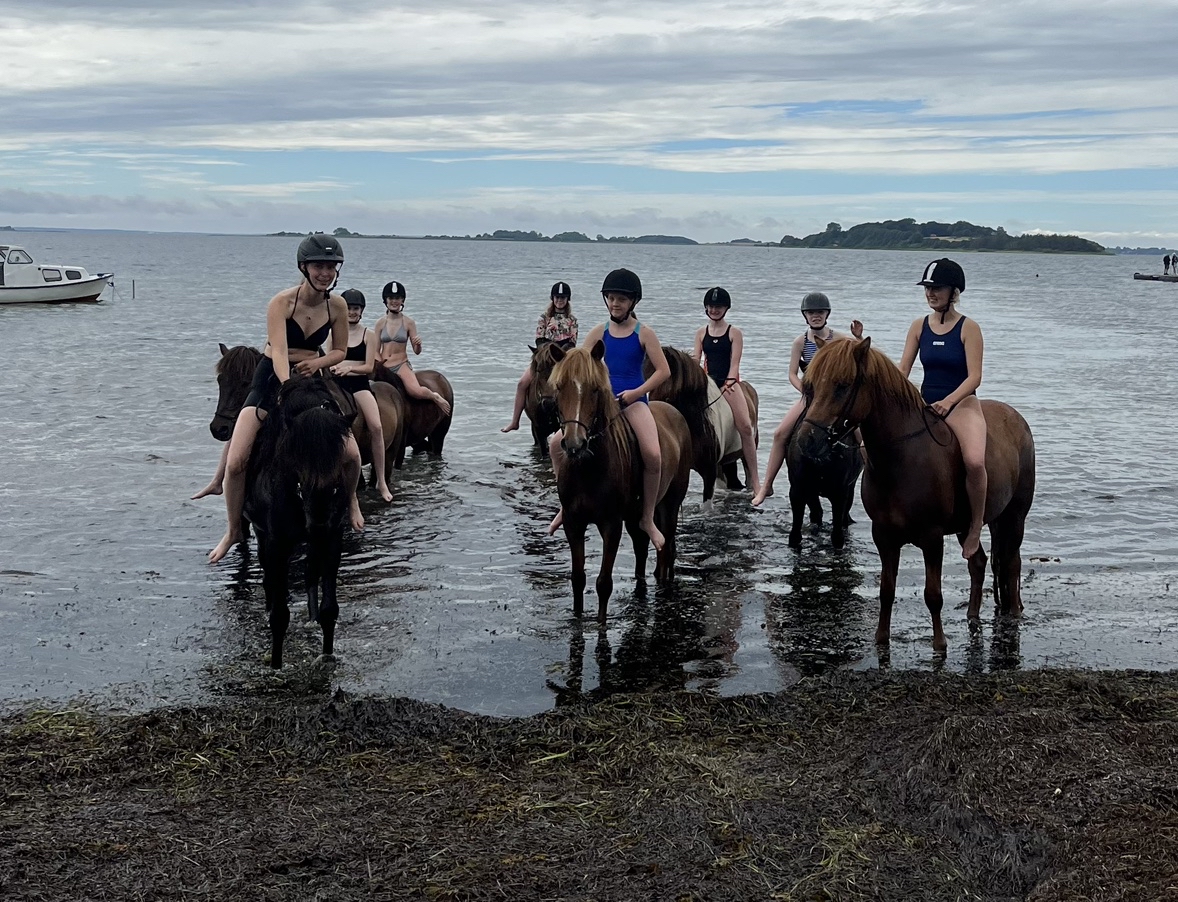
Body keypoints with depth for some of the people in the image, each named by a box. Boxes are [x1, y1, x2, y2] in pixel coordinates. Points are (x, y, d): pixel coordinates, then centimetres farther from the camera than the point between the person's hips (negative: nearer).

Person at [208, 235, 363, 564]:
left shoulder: (337, 305, -8)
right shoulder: (281, 302, -19)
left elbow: (340, 351, 4)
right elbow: (279, 352, -30)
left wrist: (318, 362, -18)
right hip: (272, 378, -2)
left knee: (351, 454, -10)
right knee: (235, 462, -14)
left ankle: (350, 499, 26)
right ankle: (234, 531, 9)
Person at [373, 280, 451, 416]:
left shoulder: (409, 323, 1)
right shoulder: (380, 323, 5)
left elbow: (416, 351, 1)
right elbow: (376, 350, 8)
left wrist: (418, 344, -21)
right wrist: (380, 365, -10)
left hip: (401, 365, -3)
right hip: (384, 367, 3)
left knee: (416, 391, -28)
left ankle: (435, 397, 5)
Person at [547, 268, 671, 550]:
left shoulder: (644, 334, 0)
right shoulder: (599, 332, 8)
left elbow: (663, 371, -4)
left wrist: (636, 392, -14)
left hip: (634, 400, -3)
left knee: (653, 455, -28)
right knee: (557, 443, -14)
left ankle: (648, 519, -8)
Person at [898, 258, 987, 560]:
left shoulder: (968, 328, -5)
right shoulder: (919, 327, 8)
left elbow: (974, 377, -11)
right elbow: (902, 370, 5)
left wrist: (948, 402, -26)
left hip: (961, 404, -5)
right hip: (924, 404, 5)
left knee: (975, 461, -32)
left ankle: (976, 526, -10)